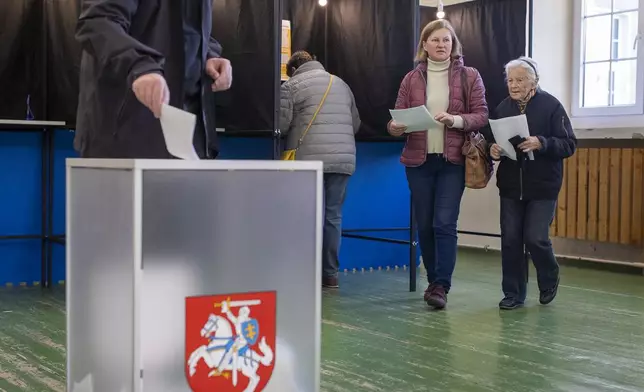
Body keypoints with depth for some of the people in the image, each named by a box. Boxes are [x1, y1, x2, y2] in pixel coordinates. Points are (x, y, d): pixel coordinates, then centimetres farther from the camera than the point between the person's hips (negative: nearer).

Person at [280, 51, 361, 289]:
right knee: (333, 216, 8)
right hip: (344, 159, 4)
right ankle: (331, 274, 10)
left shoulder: (291, 85, 6)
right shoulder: (341, 83, 21)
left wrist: (295, 134, 18)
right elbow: (356, 124, 20)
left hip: (311, 159, -4)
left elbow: (281, 124, -2)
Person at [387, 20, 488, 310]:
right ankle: (434, 281, 23)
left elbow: (481, 116, -1)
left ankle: (441, 287, -7)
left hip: (453, 160, -3)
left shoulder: (469, 76, 3)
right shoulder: (412, 79, 8)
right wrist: (395, 127, -17)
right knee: (424, 225, 8)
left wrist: (456, 120, -19)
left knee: (444, 223, -10)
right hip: (418, 161, 3)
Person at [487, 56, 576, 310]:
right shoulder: (502, 108, 5)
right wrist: (493, 149, -10)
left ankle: (549, 280, 24)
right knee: (510, 240, 3)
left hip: (543, 187, -4)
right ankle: (513, 294, 16)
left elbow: (569, 145, -10)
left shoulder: (551, 105, -7)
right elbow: (492, 140, 13)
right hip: (510, 186, 4)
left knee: (535, 238, -6)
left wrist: (541, 143, -26)